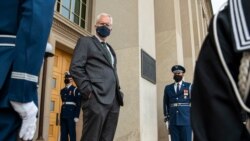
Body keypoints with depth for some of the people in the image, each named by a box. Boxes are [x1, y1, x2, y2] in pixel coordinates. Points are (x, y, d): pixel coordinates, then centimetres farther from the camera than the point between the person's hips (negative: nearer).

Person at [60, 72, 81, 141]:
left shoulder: (75, 90, -1)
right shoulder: (62, 91, 18)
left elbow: (78, 104, -7)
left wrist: (77, 116, -15)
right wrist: (61, 115, 14)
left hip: (71, 114, -6)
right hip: (63, 115, 6)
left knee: (72, 133, -5)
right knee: (63, 133, 7)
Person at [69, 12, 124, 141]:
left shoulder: (110, 49, 28)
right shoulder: (85, 41, 8)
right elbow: (75, 67, -4)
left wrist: (118, 93, 12)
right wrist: (88, 91, -14)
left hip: (114, 101, 7)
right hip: (96, 99, -6)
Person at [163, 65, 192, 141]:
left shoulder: (189, 86, 7)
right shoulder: (168, 88, 14)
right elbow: (166, 103, 14)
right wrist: (166, 118, 8)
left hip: (186, 120, -2)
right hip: (173, 120, 2)